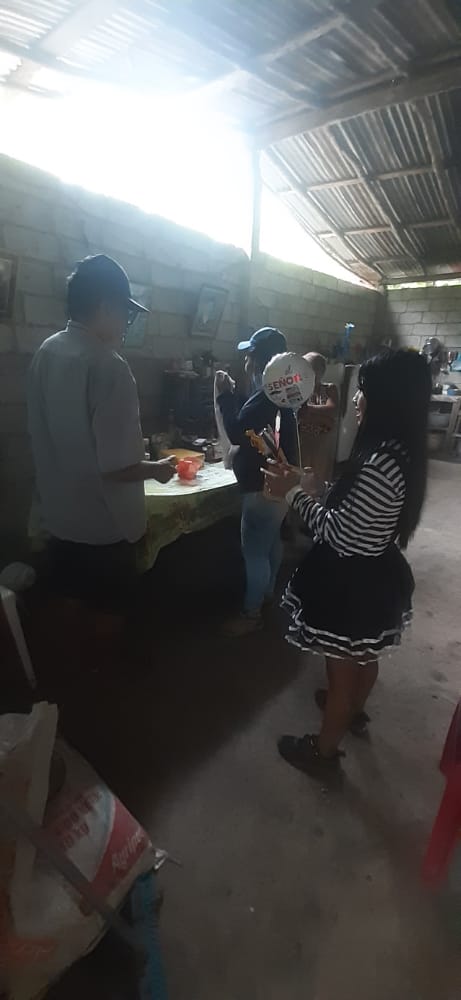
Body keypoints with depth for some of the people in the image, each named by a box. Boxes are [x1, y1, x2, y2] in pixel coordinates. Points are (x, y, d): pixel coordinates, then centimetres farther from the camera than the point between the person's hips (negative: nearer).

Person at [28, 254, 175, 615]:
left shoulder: (46, 353, -1)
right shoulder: (108, 366, -24)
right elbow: (118, 466, -25)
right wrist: (158, 469, -6)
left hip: (59, 519, 7)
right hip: (103, 527, -7)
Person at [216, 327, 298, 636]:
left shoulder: (267, 398, -24)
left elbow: (237, 433, -22)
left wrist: (225, 395, -14)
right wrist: (232, 394, 12)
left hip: (263, 487, -11)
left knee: (255, 551, -1)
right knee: (272, 542, 22)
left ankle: (253, 613, 12)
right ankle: (268, 592, 39)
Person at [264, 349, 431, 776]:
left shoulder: (381, 465, -32)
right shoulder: (401, 452, -1)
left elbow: (340, 535, -27)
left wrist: (294, 493, -18)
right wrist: (316, 489, 3)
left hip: (353, 586, -9)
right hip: (378, 577, 9)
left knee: (341, 671, 13)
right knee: (363, 659, 31)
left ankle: (324, 750, 36)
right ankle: (354, 710, 58)